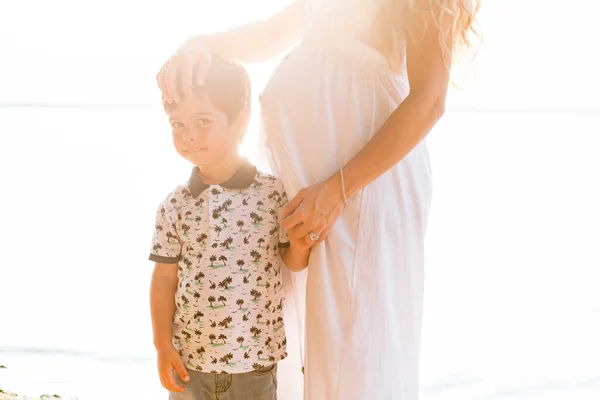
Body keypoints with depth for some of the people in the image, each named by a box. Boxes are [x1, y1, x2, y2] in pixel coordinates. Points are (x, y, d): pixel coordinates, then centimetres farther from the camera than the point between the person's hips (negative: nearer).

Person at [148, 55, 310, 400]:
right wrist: (163, 346, 0)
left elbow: (293, 261, 0)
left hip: (255, 358, -2)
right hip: (189, 356, 2)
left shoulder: (275, 192, -9)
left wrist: (300, 245, -22)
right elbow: (165, 279, 3)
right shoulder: (174, 205, -2)